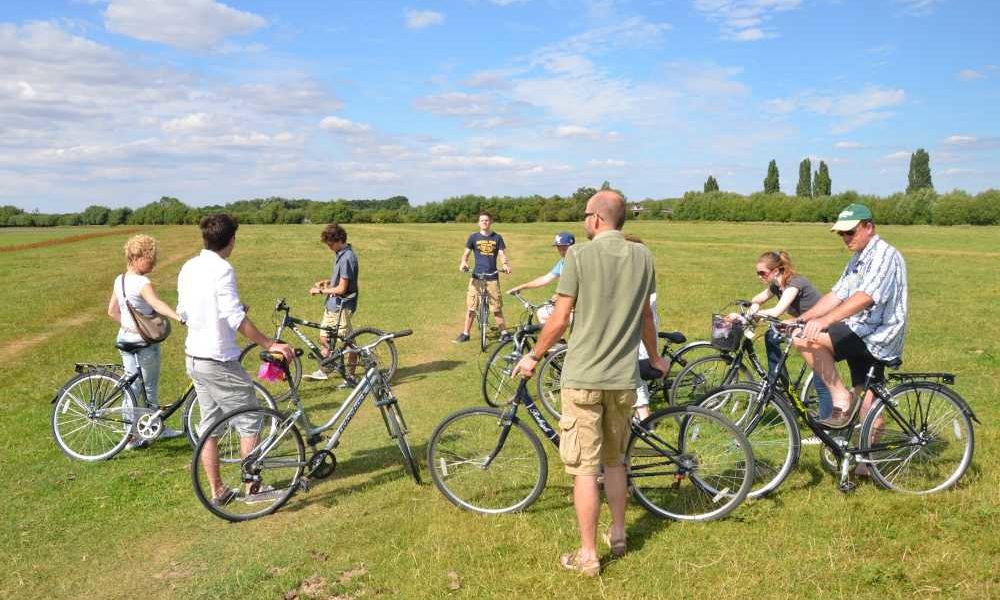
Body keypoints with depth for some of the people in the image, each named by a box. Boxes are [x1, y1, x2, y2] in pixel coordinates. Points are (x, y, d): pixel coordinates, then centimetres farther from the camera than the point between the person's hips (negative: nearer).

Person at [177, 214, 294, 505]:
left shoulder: (188, 268, 7)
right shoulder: (222, 269, -18)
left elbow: (183, 312, 16)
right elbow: (235, 317, -26)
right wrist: (270, 344, -24)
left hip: (194, 358, 9)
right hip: (219, 361, -9)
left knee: (209, 422, 14)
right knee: (250, 419, 4)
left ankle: (217, 491, 21)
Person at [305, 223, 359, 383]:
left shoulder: (347, 258, -21)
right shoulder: (340, 254, 9)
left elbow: (341, 288, -22)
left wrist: (321, 291, -11)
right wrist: (325, 282, 7)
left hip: (342, 306, -10)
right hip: (332, 304, 10)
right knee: (325, 339, 17)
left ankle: (351, 376, 14)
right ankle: (322, 371, 31)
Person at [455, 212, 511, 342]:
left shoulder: (497, 238, 4)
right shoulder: (473, 237, 4)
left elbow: (502, 254, -1)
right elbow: (466, 254, 4)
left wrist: (505, 264, -23)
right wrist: (463, 263, -18)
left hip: (492, 277, 0)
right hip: (477, 276, 0)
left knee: (497, 307, 2)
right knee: (470, 307, 2)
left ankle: (504, 332, 11)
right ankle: (465, 333, 10)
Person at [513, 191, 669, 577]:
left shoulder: (579, 256, -10)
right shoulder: (642, 256, 3)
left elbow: (560, 320, -9)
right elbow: (646, 316, 12)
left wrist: (534, 357, 6)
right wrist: (654, 358, 28)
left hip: (583, 376, -5)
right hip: (624, 377, 5)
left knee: (584, 469, 3)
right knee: (615, 462, 21)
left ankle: (588, 556, 11)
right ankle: (618, 536, 34)